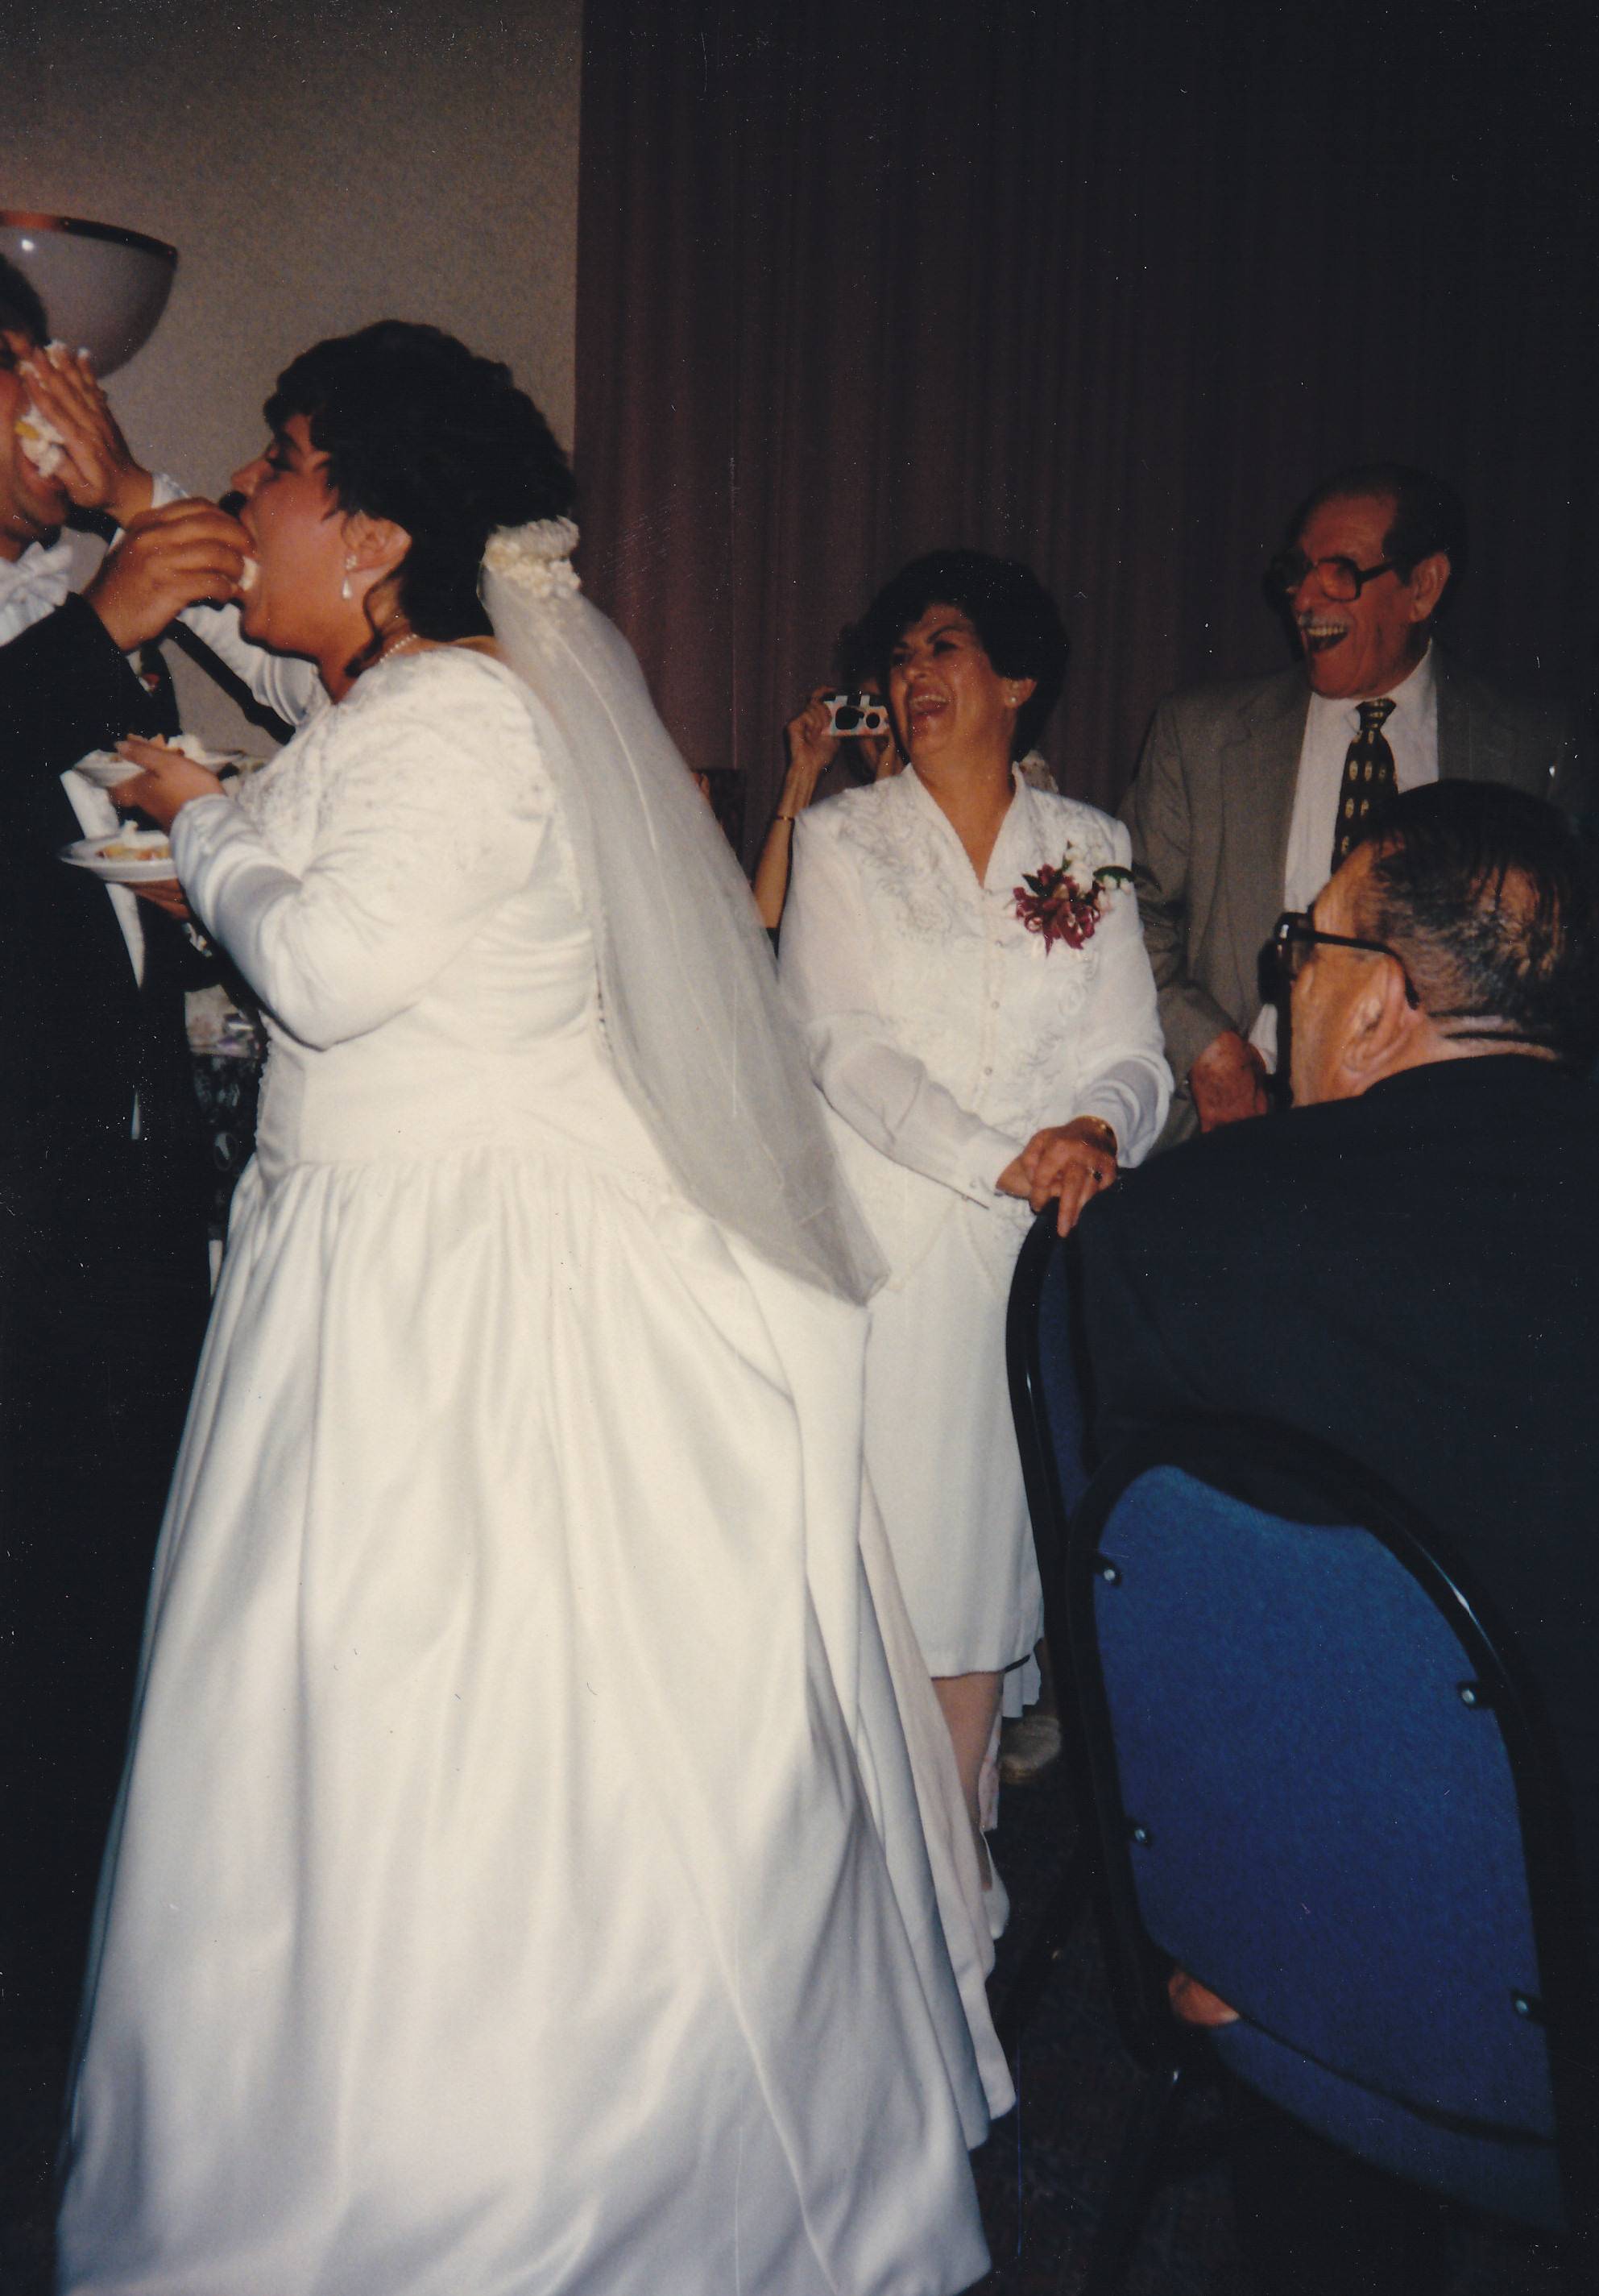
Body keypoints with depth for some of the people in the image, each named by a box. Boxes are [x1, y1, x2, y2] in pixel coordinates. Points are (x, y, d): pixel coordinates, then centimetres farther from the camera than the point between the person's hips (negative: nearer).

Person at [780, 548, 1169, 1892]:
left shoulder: (1088, 848, 12)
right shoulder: (844, 836, 7)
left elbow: (1132, 1052, 4)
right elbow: (845, 1044, -6)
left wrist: (1095, 1130, -19)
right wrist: (1003, 1160, -19)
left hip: (1036, 1249, 2)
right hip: (885, 1239, -1)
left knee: (990, 1531, 3)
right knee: (879, 1540, -2)